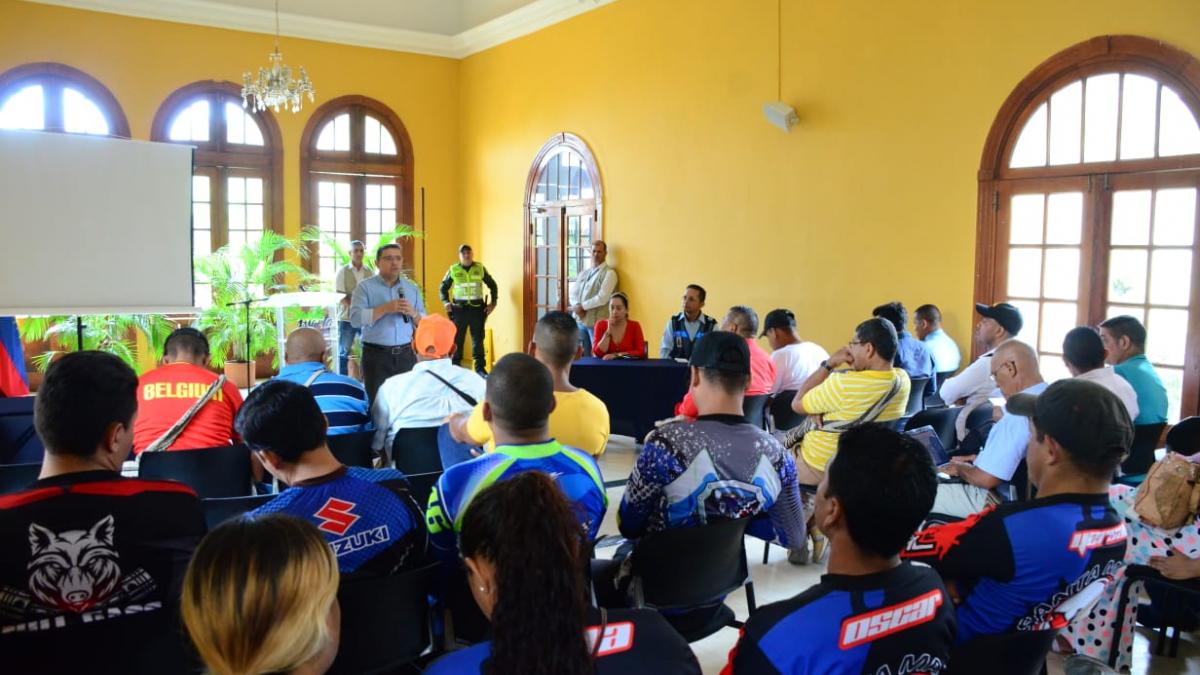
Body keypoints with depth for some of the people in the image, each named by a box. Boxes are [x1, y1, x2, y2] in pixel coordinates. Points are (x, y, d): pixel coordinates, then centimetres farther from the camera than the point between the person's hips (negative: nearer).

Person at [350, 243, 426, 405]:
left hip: (406, 355, 3)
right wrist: (385, 308, -21)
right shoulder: (365, 287, 0)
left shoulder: (412, 288, 11)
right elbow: (355, 319, -13)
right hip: (376, 355, -3)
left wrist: (412, 313, -10)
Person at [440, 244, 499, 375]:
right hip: (459, 309, -1)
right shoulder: (453, 270, 1)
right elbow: (443, 288, 10)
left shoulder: (480, 268, 3)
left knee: (478, 339, 7)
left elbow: (493, 285, 11)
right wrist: (445, 302, -4)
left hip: (477, 309, 1)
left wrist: (493, 302, 3)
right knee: (457, 339, 6)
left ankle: (480, 368, 15)